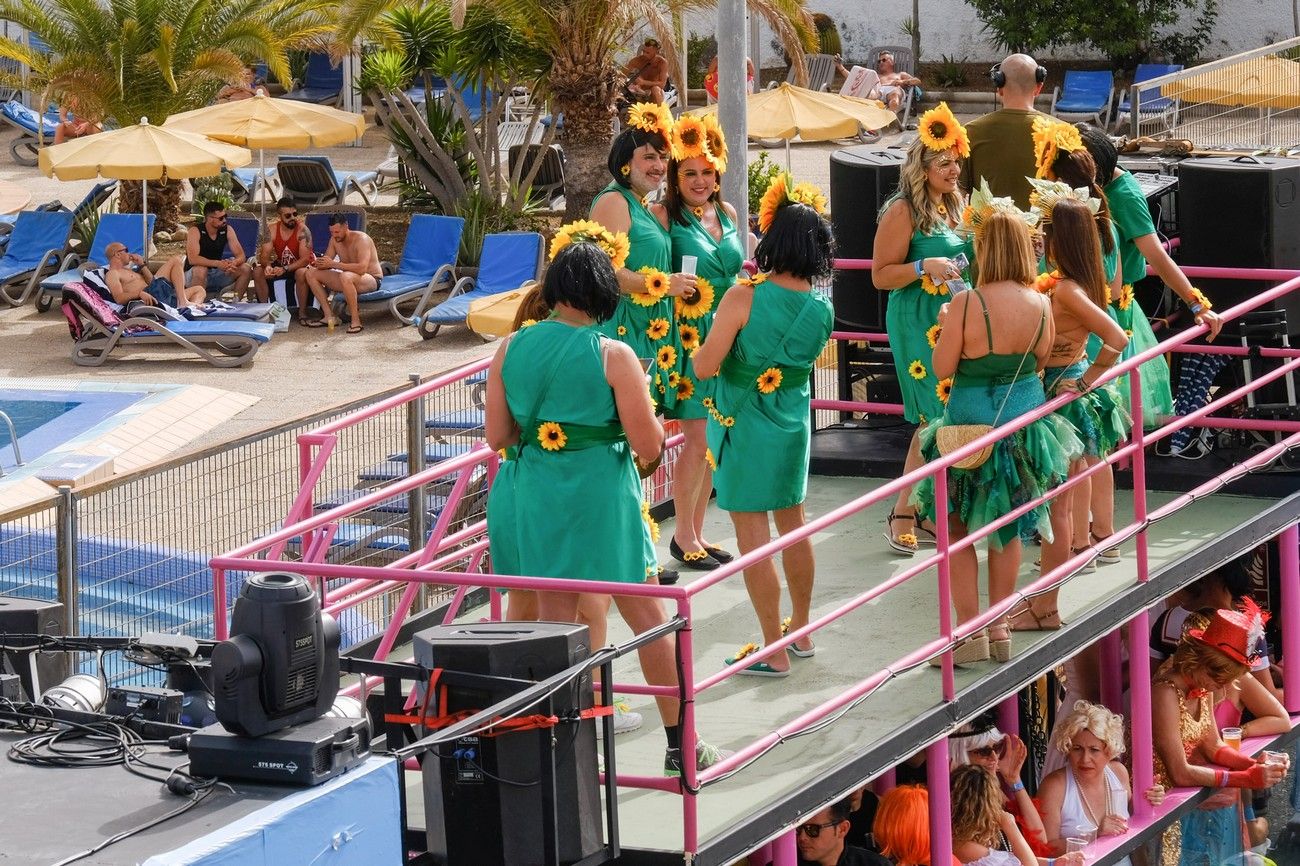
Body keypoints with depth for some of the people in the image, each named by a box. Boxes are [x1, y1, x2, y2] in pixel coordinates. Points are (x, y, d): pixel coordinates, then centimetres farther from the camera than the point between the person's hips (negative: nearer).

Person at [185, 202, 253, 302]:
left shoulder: (227, 231, -2)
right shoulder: (195, 231, -17)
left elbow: (241, 256, -6)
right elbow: (192, 259, -30)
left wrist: (234, 263, -32)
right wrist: (217, 263, -42)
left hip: (216, 273, 5)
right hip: (193, 275, -5)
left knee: (246, 269, -13)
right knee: (201, 270, -39)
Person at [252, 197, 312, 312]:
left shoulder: (302, 230, -23)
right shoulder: (272, 229, -10)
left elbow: (305, 259, -27)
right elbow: (264, 255, -12)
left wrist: (285, 269, -40)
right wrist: (268, 266, -36)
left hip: (300, 267, -4)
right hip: (280, 265, 4)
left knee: (301, 273, -38)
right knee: (258, 271, -17)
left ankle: (302, 315, -26)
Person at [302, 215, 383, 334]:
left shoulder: (361, 239, -22)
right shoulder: (334, 240, 1)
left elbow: (362, 268, -35)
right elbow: (325, 263, 5)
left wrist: (333, 264, -34)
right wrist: (318, 263, -21)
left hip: (372, 280, -8)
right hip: (350, 280, 8)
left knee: (346, 276, -42)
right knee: (311, 274, -2)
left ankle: (355, 320, -31)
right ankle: (329, 316, -5)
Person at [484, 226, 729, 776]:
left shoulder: (511, 349, -2)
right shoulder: (613, 356, -13)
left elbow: (497, 436, 5)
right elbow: (649, 446, -11)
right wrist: (642, 403, 8)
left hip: (532, 497, 4)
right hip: (598, 496, -3)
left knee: (553, 618, 13)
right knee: (649, 618, 9)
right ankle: (680, 744, 15)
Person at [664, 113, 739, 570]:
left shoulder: (727, 213, 11)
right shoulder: (667, 217, -9)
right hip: (689, 338, -7)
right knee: (698, 439, -7)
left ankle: (697, 531, 20)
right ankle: (683, 536, 5)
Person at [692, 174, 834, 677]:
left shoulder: (745, 298, -21)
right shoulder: (822, 310, -5)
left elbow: (705, 367, -19)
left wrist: (704, 349, 2)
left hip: (744, 427, -6)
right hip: (793, 424, 6)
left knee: (752, 534, 2)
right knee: (792, 524, 22)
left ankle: (774, 651, 6)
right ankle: (801, 631, 36)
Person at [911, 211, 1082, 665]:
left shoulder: (966, 304, -21)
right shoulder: (1040, 305, -7)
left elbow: (942, 369, -14)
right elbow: (1040, 362, 5)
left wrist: (945, 327, 2)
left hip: (972, 420, -5)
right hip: (1024, 419, 5)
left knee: (957, 526, 10)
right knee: (1009, 526, 19)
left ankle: (971, 633, 7)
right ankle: (1000, 629, 25)